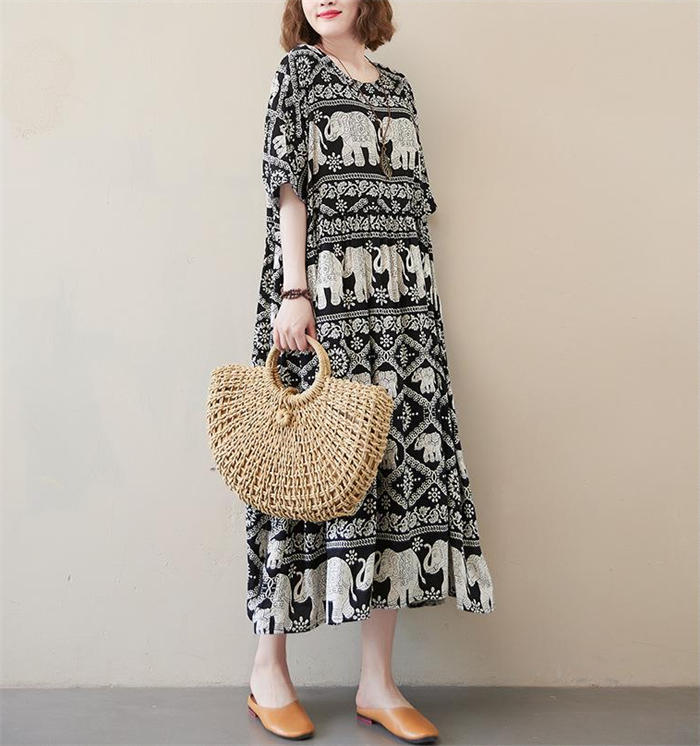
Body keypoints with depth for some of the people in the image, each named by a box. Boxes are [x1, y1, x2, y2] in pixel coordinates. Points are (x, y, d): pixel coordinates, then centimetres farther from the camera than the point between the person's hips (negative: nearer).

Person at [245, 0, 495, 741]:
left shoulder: (398, 86, 22)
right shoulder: (298, 69, 9)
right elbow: (289, 185, -3)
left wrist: (423, 303, 12)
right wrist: (295, 292, -13)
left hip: (404, 302, 5)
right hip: (324, 294, -5)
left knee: (401, 455, -2)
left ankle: (377, 682, 7)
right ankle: (269, 666, 11)